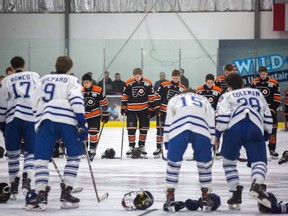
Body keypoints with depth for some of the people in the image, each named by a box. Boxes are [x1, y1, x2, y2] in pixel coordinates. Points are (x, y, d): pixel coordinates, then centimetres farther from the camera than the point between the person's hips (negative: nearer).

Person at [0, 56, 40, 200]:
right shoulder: (35, 76, 15)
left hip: (13, 119, 1)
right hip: (32, 118, -1)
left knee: (12, 152, 11)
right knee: (31, 152, 3)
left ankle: (13, 187, 12)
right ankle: (27, 178, -23)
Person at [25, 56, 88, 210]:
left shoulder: (43, 80, 27)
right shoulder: (72, 80, 16)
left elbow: (35, 105, 23)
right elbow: (76, 101, -1)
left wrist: (39, 125, 30)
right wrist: (82, 124, -4)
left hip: (45, 119, 2)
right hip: (67, 120, -2)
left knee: (41, 158, 2)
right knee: (74, 156, 12)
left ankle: (41, 194, -12)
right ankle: (66, 194, 5)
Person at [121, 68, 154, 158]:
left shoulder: (147, 83, -8)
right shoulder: (128, 83, -7)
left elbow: (151, 97, -1)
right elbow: (124, 96, 2)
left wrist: (151, 108, -1)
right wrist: (123, 107, 1)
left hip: (144, 110, 1)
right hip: (131, 110, -1)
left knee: (144, 128, 7)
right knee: (131, 128, -5)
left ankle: (142, 146, 21)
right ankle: (131, 147, 5)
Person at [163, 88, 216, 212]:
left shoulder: (174, 99, 37)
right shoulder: (204, 100, 39)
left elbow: (168, 122, 25)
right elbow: (211, 124, 28)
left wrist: (166, 142, 25)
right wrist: (211, 143, 26)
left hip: (178, 128, -1)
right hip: (201, 128, 1)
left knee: (173, 161, 11)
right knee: (204, 162, 17)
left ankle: (170, 197, 10)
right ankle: (206, 197, 19)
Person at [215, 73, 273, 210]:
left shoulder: (226, 96, 22)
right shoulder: (257, 93, 32)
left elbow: (223, 115, 4)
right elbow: (267, 116, 29)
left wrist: (217, 135, 9)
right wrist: (266, 135, 35)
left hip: (234, 128, -1)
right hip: (256, 129, 1)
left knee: (229, 162, 18)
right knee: (259, 162, 0)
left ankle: (236, 194, 10)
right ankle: (256, 185, -31)